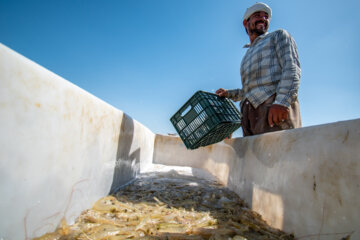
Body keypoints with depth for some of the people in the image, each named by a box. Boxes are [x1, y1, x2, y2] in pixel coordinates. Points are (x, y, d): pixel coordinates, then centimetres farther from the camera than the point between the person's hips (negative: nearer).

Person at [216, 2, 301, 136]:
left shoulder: (278, 36, 18)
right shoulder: (247, 58, 35)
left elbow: (292, 69, 0)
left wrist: (282, 101, -17)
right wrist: (229, 94, 23)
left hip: (277, 110, -6)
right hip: (250, 115, 6)